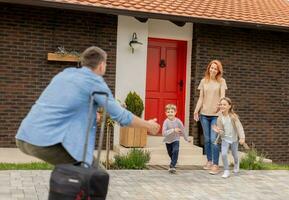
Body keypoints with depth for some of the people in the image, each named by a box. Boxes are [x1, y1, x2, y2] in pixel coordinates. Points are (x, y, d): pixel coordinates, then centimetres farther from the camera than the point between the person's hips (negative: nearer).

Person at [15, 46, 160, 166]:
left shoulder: (66, 72, 21)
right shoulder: (95, 81, 0)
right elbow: (120, 116, 0)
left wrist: (93, 114, 53)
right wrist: (148, 125, 16)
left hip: (24, 138, 8)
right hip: (46, 142, -8)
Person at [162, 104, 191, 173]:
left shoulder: (178, 121, -17)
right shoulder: (166, 122, -21)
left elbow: (182, 130, -3)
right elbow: (164, 133, -30)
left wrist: (187, 139, 8)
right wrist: (173, 130, -40)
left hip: (175, 140, -1)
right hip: (168, 140, 1)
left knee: (175, 151, -24)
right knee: (170, 153, 17)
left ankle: (172, 166, -21)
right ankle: (174, 161, 47)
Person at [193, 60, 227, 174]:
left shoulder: (221, 81, 2)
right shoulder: (204, 81, 9)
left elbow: (222, 96, -6)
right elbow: (201, 98, 10)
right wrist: (196, 110, 1)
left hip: (216, 114, -3)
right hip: (204, 113, 3)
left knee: (214, 139, -9)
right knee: (207, 139, 9)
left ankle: (215, 165, -4)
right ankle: (209, 161, 21)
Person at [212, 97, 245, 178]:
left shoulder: (233, 116, -16)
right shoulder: (219, 118, -9)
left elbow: (239, 127, -18)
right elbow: (222, 132, -3)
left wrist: (242, 138, -26)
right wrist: (218, 131, -26)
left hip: (234, 139, -1)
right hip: (225, 139, 1)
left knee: (235, 154, 16)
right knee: (224, 154, -17)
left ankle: (236, 164, 51)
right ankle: (226, 171, 0)